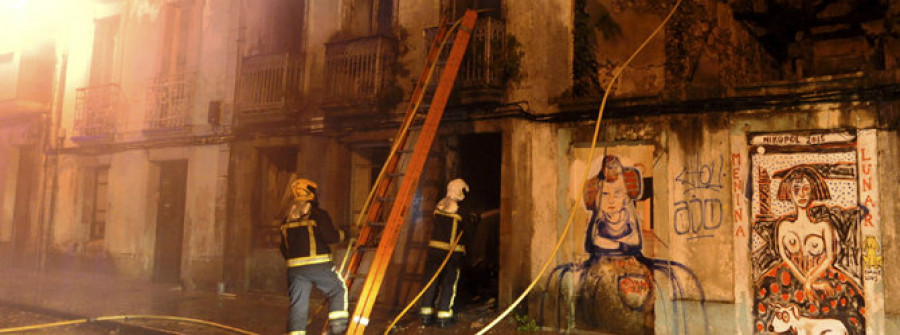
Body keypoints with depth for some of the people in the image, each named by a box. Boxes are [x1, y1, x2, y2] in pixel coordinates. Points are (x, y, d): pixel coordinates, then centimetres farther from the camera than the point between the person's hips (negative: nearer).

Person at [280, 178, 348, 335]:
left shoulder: (288, 218, 13)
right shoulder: (318, 214, -6)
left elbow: (283, 247, 17)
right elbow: (330, 237, -14)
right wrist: (340, 234, 7)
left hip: (295, 267, 5)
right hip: (318, 265, -5)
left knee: (298, 304, 7)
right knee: (338, 290, 14)